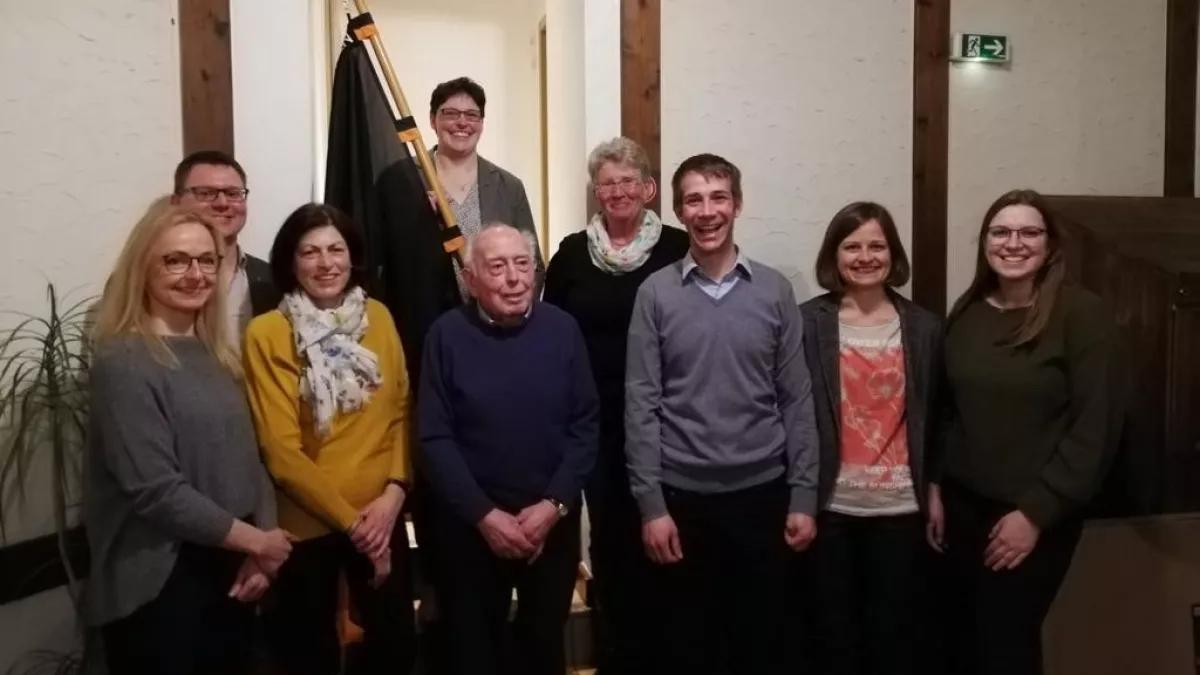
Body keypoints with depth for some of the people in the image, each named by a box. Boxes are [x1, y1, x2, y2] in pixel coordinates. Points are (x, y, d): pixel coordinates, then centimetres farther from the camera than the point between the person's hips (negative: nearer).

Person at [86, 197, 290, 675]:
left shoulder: (215, 354, 8)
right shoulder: (124, 363, -14)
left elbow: (248, 458, 8)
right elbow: (156, 490, -21)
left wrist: (259, 553, -4)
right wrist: (255, 541, -12)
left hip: (231, 572, 7)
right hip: (158, 587, -7)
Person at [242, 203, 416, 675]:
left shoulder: (378, 317, 2)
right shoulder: (267, 333, -11)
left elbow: (402, 411, 3)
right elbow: (281, 450, -13)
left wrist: (394, 491, -10)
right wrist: (350, 521, -13)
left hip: (382, 516, 3)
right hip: (306, 524, -3)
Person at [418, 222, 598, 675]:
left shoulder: (562, 328, -5)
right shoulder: (447, 335, -9)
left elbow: (585, 427, -4)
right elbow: (435, 438, -9)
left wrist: (554, 505, -12)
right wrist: (484, 514, -14)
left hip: (553, 520, 1)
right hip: (470, 523, -1)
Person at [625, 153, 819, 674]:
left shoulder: (774, 290, 1)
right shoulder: (655, 293, -3)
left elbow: (796, 401, 2)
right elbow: (642, 406, -4)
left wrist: (804, 496, -1)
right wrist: (650, 504, -8)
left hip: (762, 492, 1)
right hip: (683, 495, -1)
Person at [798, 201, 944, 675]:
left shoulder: (925, 327, 3)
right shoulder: (807, 323, -5)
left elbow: (934, 416, 5)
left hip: (901, 506, 2)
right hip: (830, 504, -2)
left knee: (896, 630, 14)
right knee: (833, 630, 13)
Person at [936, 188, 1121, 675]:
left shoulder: (1081, 314, -11)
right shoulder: (966, 311, 3)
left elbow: (1095, 424, -13)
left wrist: (1036, 512, -14)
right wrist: (935, 486, 5)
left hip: (1035, 514, -4)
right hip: (963, 503, 4)